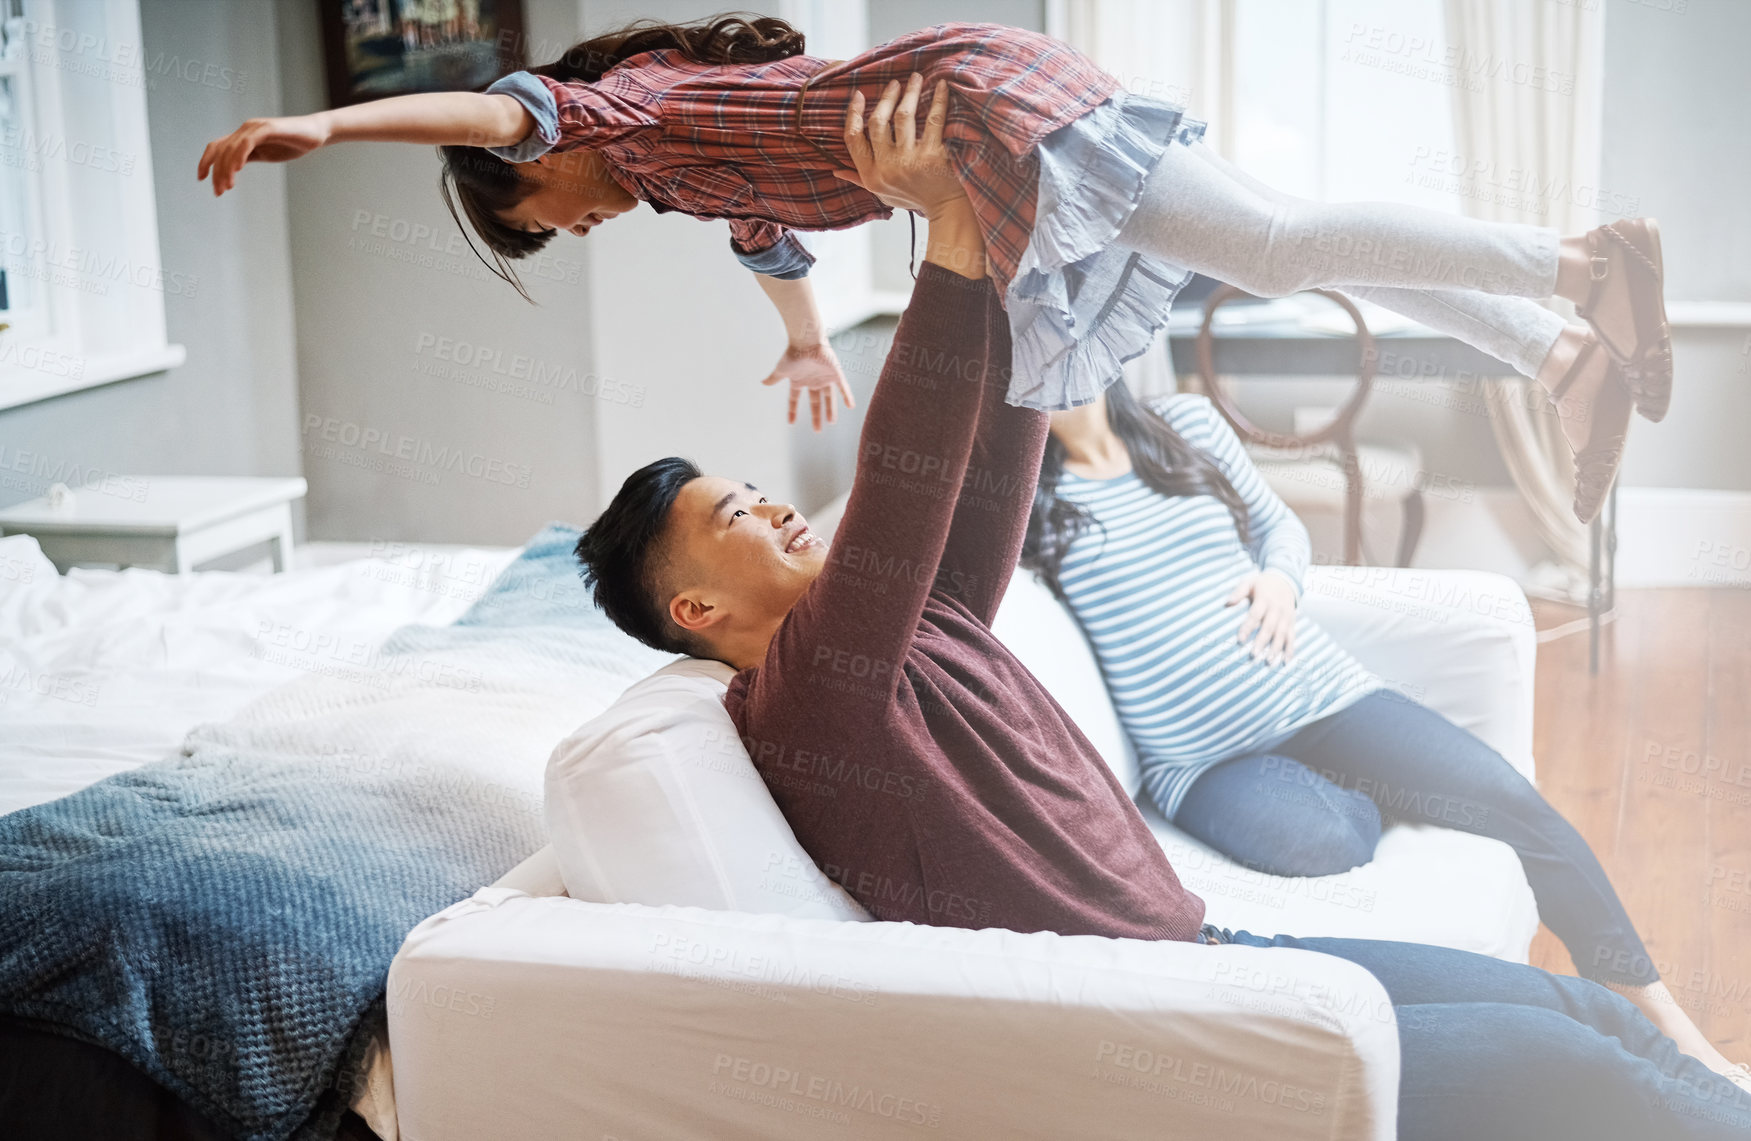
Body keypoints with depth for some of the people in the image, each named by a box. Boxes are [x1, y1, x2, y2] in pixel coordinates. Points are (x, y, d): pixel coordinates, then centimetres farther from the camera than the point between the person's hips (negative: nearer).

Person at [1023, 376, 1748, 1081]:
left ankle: (1664, 1023, 3)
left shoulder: (1189, 424, 9)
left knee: (1513, 800, -12)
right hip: (1206, 761, -3)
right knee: (1319, 842, -35)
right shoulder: (1030, 501, 0)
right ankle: (1361, 800, 3)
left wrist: (1279, 579, 0)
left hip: (1323, 696, 4)